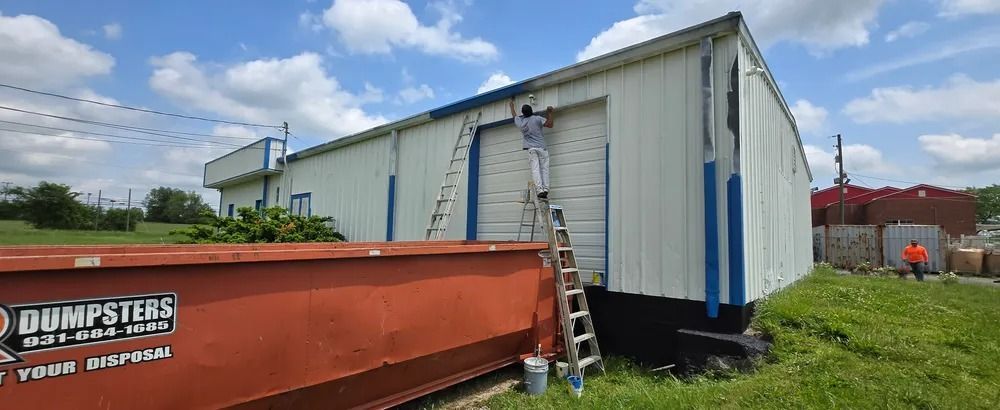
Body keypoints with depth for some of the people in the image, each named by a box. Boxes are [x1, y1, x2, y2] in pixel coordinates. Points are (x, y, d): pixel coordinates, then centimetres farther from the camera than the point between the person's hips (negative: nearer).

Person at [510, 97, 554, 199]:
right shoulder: (537, 119, -1)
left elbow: (513, 114, 28)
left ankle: (540, 190, -18)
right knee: (544, 169, 1)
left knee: (535, 169, -7)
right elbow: (550, 124, -3)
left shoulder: (519, 121, 8)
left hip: (531, 149, 1)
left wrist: (511, 102, 43)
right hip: (541, 147, -1)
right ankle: (545, 189, -10)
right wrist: (549, 113, 6)